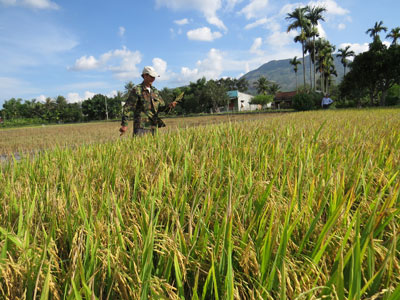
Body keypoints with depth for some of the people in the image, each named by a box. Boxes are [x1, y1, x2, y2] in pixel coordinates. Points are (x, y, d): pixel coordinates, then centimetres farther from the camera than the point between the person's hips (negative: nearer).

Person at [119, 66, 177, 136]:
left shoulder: (155, 91, 15)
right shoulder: (136, 90, -5)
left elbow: (161, 107, 15)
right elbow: (127, 108, -6)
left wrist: (169, 106, -7)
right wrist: (124, 124, -13)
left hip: (153, 126, 6)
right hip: (141, 126, -6)